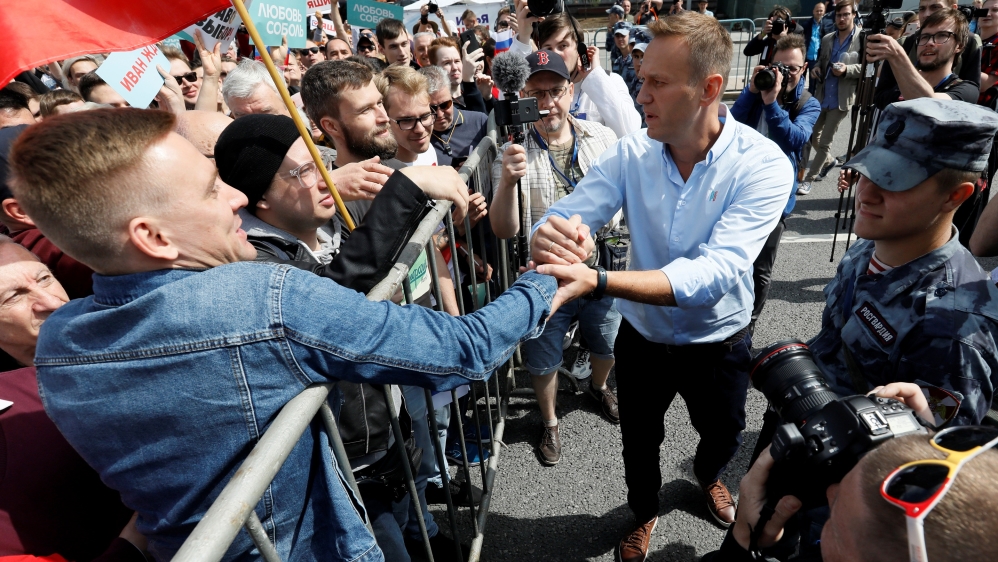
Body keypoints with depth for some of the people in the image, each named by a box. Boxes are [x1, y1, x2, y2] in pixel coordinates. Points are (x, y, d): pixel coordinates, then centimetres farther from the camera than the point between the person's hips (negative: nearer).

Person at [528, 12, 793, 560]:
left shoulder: (763, 164, -26)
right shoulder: (630, 153, -18)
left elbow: (714, 274, -38)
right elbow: (559, 220, -24)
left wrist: (595, 280, -52)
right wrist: (547, 238, -51)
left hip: (718, 344, -1)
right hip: (642, 337, 1)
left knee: (722, 435, 28)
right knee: (639, 443, 24)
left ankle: (707, 474, 66)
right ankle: (644, 513, 57)